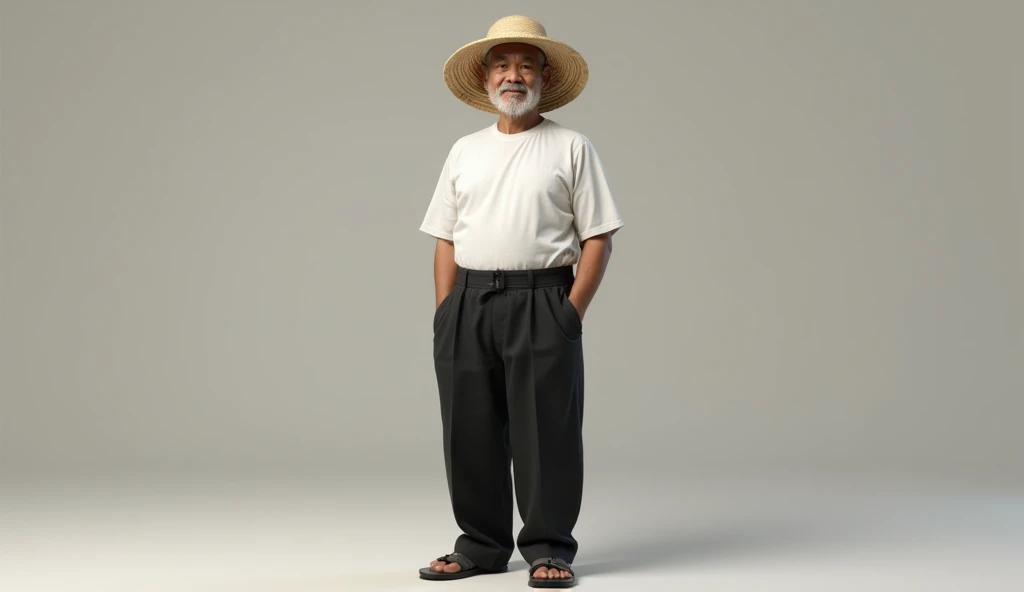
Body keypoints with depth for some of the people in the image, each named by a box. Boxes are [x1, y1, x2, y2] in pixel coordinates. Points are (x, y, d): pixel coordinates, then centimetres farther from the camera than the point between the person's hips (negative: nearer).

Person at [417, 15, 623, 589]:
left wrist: (571, 312, -11)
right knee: (470, 430, 7)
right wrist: (446, 314, 4)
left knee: (545, 431, -2)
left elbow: (598, 239, -1)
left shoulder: (571, 148, 4)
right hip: (469, 302, 4)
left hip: (541, 301, -4)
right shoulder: (464, 151, 15)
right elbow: (446, 240, 14)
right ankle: (481, 545, 20)